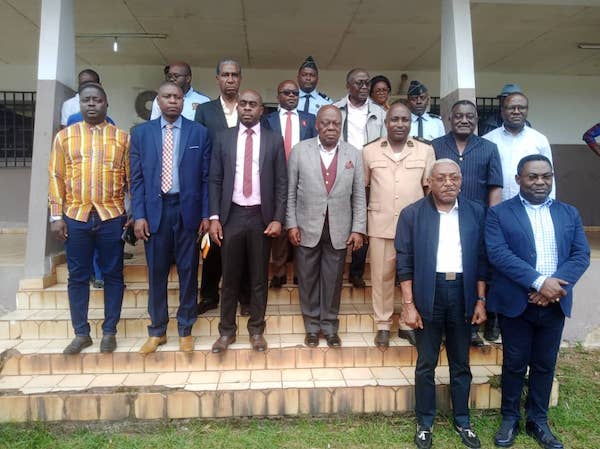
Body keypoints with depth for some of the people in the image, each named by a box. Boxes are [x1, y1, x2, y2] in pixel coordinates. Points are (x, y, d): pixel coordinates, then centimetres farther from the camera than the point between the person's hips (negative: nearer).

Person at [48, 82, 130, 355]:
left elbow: (131, 178, 5)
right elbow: (56, 177, 6)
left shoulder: (122, 137, 6)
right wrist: (56, 216, 0)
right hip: (76, 217, 1)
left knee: (112, 275, 5)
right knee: (78, 276, 7)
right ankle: (81, 333, 20)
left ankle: (109, 332, 17)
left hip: (112, 217, -1)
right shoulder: (64, 136, 8)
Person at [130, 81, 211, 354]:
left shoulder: (199, 132, 3)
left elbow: (206, 177, 2)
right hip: (155, 209, 1)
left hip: (187, 209, -1)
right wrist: (139, 215, -3)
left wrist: (206, 214, -3)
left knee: (188, 271, 7)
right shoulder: (141, 133, 7)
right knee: (156, 272, 8)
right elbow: (137, 178, 5)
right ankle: (157, 331, 23)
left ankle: (185, 330, 21)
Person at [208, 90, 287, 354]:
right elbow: (215, 180, 4)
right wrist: (214, 217, -4)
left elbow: (281, 183, 1)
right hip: (232, 215, 1)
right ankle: (226, 331, 22)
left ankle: (256, 330, 23)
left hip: (261, 216, 0)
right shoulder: (223, 139, 6)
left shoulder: (274, 140, 3)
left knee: (259, 277, 9)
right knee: (230, 277, 8)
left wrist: (278, 218, -7)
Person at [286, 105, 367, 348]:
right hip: (307, 228, 0)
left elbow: (359, 196, 3)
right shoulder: (300, 150, 0)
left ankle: (330, 326, 25)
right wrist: (291, 224, -4)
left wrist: (358, 229, -2)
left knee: (333, 280, 9)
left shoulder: (354, 154, 3)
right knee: (308, 279, 9)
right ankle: (312, 326, 26)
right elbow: (290, 192, 1)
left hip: (339, 230, 1)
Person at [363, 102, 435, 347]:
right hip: (380, 225, 0)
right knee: (382, 276, 7)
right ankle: (383, 325, 21)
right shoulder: (369, 151, 2)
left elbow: (431, 189, 5)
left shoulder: (426, 151, 3)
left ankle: (408, 324, 25)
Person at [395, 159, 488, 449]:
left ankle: (462, 421, 33)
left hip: (462, 293, 2)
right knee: (426, 364, 10)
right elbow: (404, 262, -5)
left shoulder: (476, 213, 3)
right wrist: (408, 304, -9)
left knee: (461, 363, 15)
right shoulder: (412, 214, -4)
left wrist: (481, 300, 2)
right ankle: (424, 423, 26)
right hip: (428, 293, -2)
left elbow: (481, 259, 6)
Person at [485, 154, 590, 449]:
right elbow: (498, 253, -15)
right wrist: (539, 282, -22)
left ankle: (538, 420, 30)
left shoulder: (569, 213, 10)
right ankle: (510, 418, 26)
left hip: (554, 303, 4)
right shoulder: (499, 213, -3)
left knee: (545, 364, 14)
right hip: (516, 302, -3)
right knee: (514, 364, 9)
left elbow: (581, 255, 2)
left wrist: (556, 283, -15)